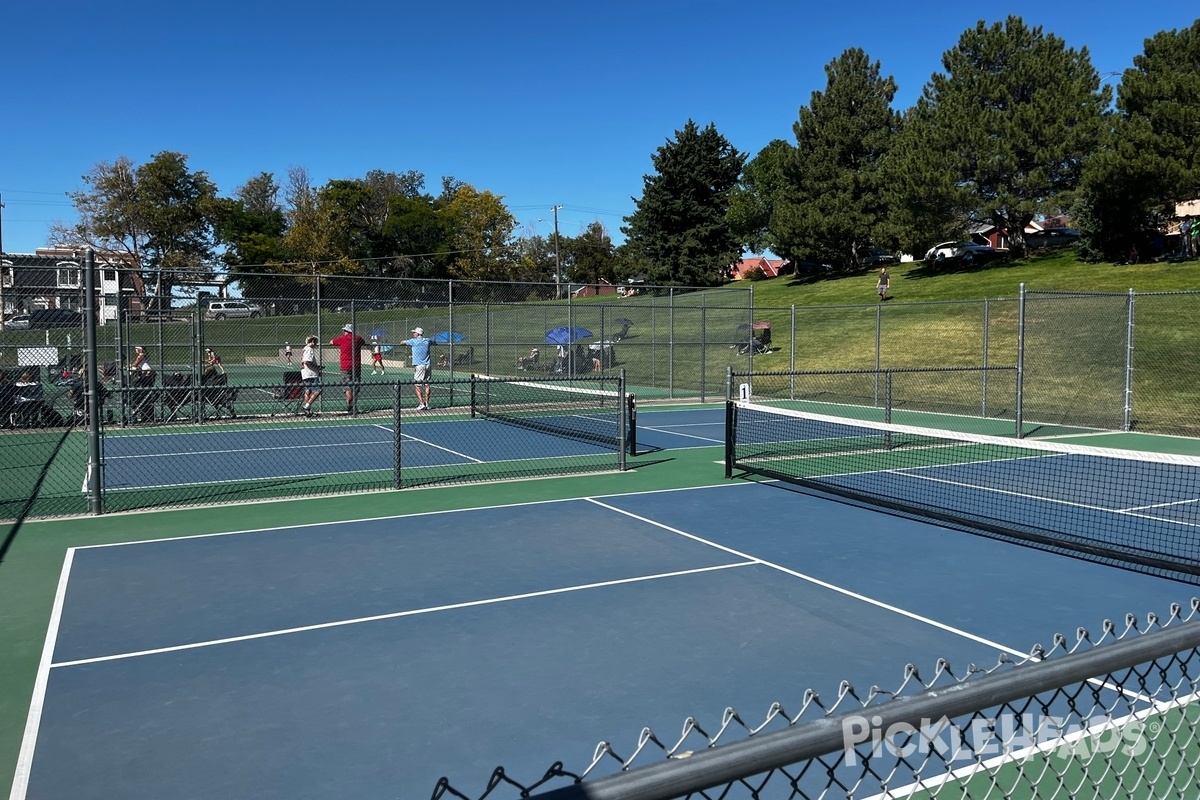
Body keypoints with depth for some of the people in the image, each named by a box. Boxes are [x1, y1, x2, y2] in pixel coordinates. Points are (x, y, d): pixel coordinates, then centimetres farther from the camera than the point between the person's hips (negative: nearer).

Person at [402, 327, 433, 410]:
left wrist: (402, 342, 41)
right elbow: (433, 342, 35)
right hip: (427, 365, 5)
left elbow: (404, 342, 18)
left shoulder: (414, 341, -2)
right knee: (426, 385, 8)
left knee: (417, 385, -5)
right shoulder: (427, 341, 9)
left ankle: (422, 404, -13)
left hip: (419, 366, -5)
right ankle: (427, 404, 11)